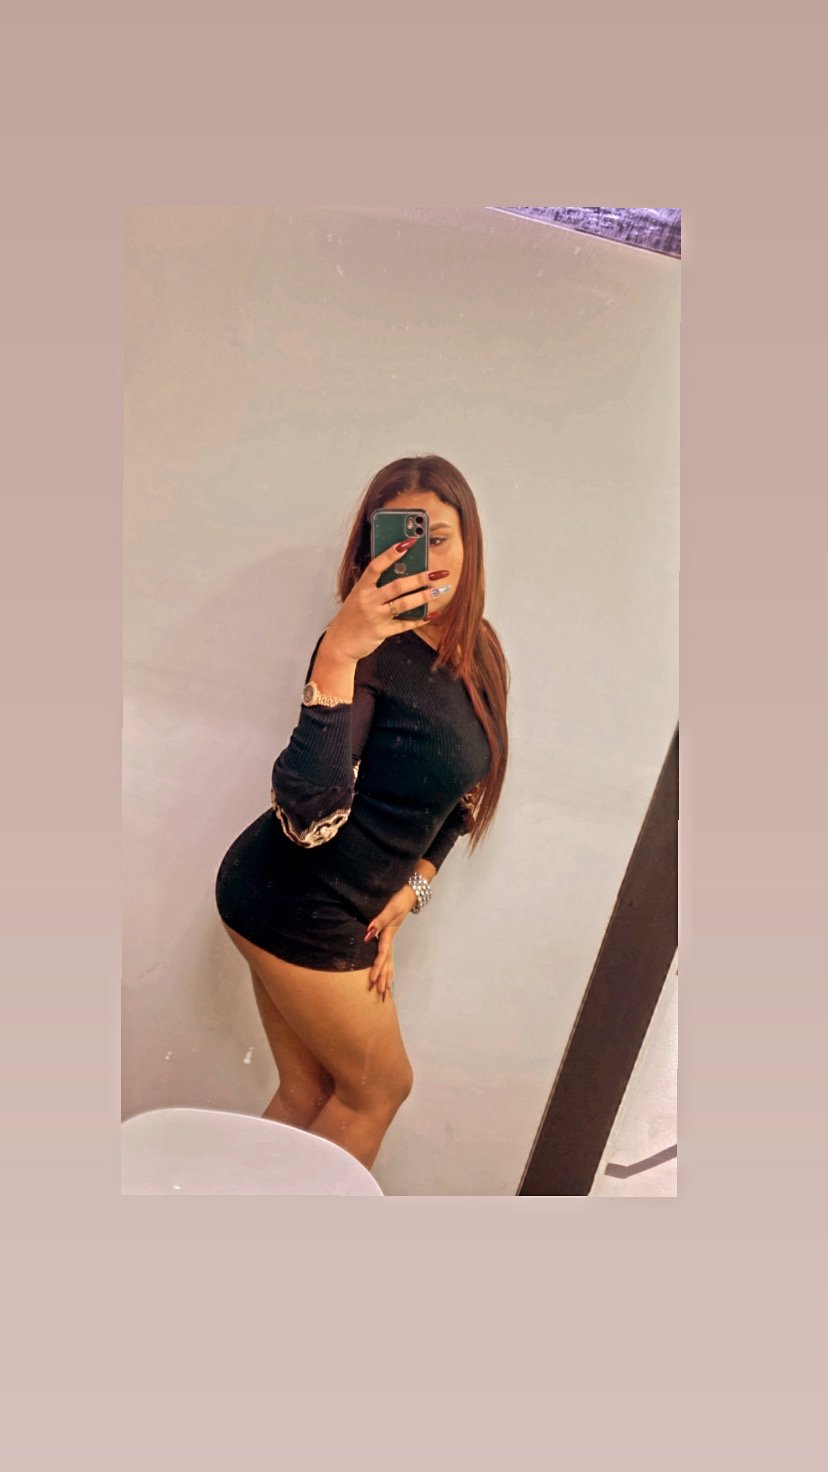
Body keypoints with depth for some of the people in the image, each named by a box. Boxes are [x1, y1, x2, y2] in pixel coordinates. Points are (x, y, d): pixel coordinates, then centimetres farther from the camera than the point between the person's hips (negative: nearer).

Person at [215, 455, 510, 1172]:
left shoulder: (480, 654, 2)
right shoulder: (372, 651, -24)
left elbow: (461, 792, 14)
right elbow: (308, 816, -35)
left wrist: (413, 884, 4)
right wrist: (335, 658, -41)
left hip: (341, 912, 7)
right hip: (295, 907, -7)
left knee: (307, 1095, 19)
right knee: (381, 1087, 11)